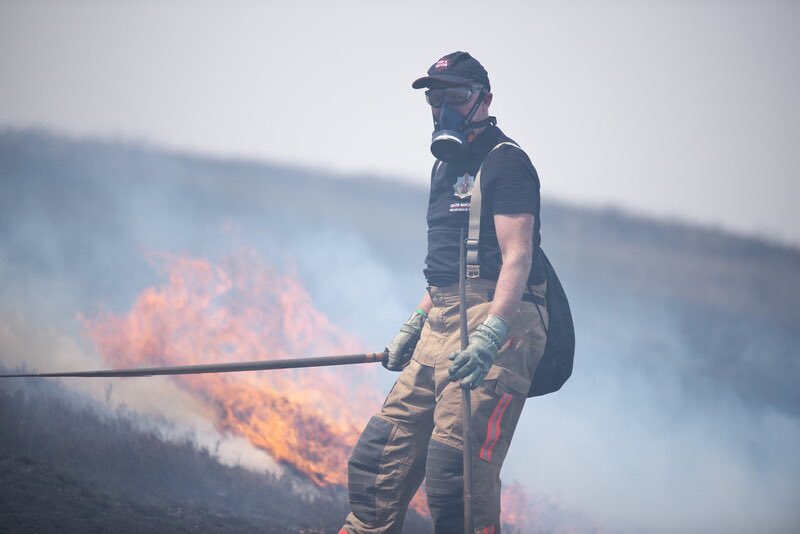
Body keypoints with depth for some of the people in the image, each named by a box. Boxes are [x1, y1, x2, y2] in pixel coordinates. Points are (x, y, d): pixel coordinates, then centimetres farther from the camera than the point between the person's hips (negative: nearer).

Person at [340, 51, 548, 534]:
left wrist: (490, 335, -28)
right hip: (441, 328, 9)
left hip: (495, 321, -9)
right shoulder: (447, 167, 23)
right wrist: (413, 327, 24)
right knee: (378, 459, 6)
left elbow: (517, 257, -17)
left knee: (453, 473, -17)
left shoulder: (505, 161, -7)